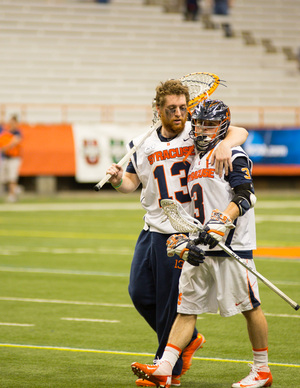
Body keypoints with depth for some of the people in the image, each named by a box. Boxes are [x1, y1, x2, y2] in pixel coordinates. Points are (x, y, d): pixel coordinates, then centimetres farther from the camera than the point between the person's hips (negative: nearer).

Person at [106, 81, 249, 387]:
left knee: (170, 302, -2)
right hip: (152, 229, 6)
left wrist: (225, 144, -37)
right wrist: (118, 180, -9)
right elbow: (132, 183, 14)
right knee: (140, 293, 8)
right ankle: (188, 340, 29)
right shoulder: (144, 144, 8)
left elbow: (239, 132, -16)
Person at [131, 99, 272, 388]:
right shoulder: (195, 160, 20)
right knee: (186, 307, 2)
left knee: (249, 306, 0)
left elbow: (244, 198, -16)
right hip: (201, 247, 8)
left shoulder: (232, 156, -6)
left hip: (231, 245, -8)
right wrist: (186, 238, 13)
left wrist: (219, 225, -28)